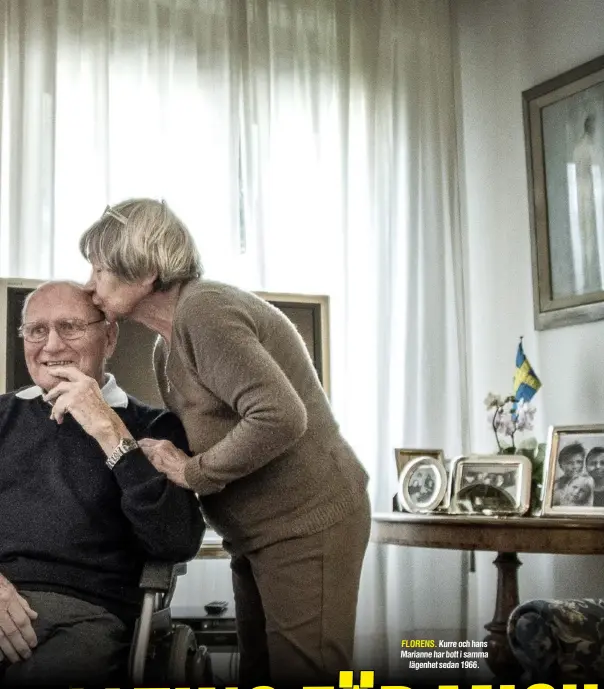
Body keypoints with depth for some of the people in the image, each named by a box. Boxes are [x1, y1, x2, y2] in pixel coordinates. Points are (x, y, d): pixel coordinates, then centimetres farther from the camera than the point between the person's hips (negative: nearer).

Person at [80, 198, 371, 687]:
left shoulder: (203, 310, -18)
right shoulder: (168, 346, 14)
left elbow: (281, 418, -28)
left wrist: (192, 472, -18)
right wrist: (167, 460, -5)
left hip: (308, 525, -10)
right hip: (260, 532, 10)